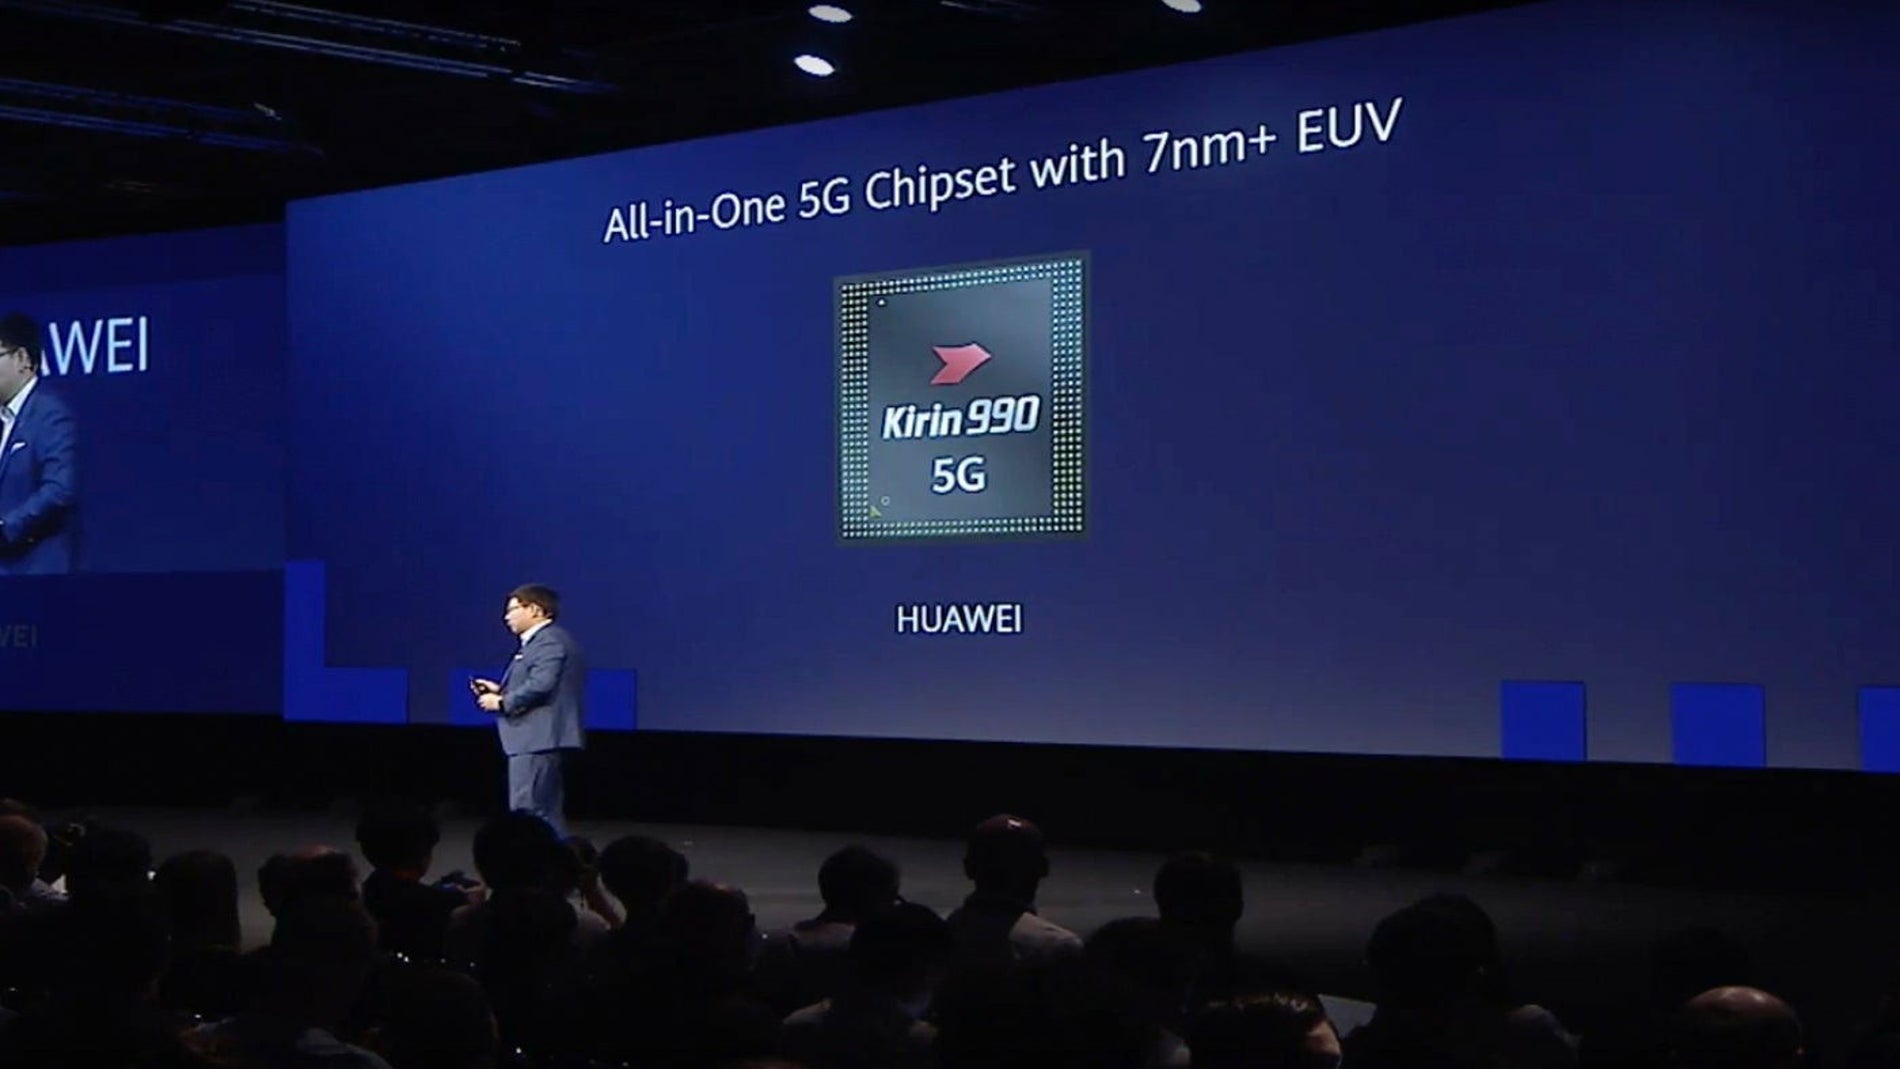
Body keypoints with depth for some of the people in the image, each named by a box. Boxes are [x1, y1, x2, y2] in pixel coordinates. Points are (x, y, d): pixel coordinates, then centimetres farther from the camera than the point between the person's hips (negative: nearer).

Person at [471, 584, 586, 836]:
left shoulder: (550, 641, -13)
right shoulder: (540, 641, 22)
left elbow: (540, 686, -24)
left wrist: (501, 702, -13)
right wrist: (501, 690, 13)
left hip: (538, 739, -11)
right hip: (535, 739, 11)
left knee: (527, 812, -11)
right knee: (545, 813, 11)